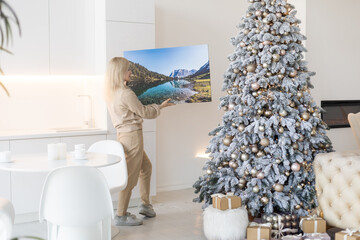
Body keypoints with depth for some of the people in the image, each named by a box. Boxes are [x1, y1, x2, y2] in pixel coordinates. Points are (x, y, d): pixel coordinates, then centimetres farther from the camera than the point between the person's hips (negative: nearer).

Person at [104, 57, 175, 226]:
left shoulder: (111, 92, 7)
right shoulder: (126, 94, -20)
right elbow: (144, 112, -10)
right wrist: (161, 106, 4)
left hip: (123, 134, 10)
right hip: (132, 135, -10)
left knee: (145, 166, 24)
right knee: (130, 175, -2)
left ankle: (145, 204, 33)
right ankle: (121, 216, 4)